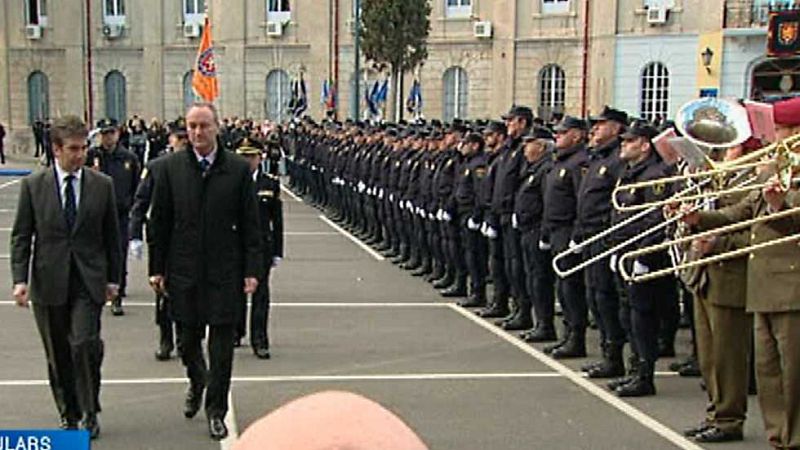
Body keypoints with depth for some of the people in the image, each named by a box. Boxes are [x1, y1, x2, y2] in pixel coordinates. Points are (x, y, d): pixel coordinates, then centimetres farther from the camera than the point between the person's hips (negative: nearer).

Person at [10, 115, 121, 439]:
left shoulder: (102, 185, 2)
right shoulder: (33, 185, 1)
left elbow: (111, 235, 7)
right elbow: (21, 236, 2)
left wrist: (113, 278, 6)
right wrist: (20, 279, -7)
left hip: (88, 281, -1)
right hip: (49, 282, 1)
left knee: (85, 344, -14)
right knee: (58, 355, 9)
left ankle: (89, 413, 5)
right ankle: (68, 414, 26)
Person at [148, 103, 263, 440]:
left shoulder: (239, 169, -3)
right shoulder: (170, 167, 0)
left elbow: (250, 224, 0)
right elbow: (159, 221, 4)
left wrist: (251, 269, -4)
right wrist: (156, 268, 2)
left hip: (224, 271, -1)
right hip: (184, 270, 1)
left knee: (222, 345, 4)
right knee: (188, 339, 12)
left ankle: (216, 410, 19)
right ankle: (196, 383, 43)